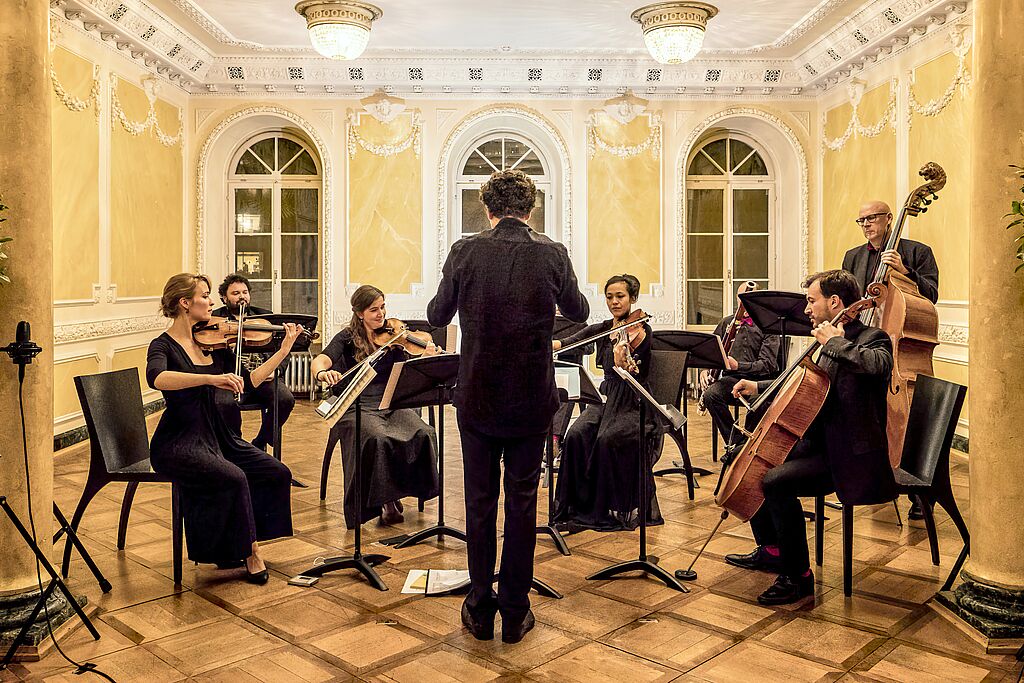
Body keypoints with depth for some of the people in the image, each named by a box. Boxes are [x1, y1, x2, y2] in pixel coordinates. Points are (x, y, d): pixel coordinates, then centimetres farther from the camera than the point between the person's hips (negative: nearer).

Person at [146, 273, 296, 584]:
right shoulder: (164, 345, -8)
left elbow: (249, 381, 9)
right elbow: (157, 378, -32)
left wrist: (284, 349, 4)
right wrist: (210, 378, -43)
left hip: (220, 438, 7)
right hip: (181, 442, -6)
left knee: (277, 474, -6)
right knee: (233, 478, -29)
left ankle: (243, 546, 8)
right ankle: (248, 550, -6)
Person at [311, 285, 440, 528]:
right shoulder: (347, 338, 2)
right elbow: (319, 361, -15)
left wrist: (427, 361, -23)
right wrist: (322, 374, -40)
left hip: (392, 403, 3)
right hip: (358, 406, -3)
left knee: (423, 434, -26)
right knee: (377, 439, -35)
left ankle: (394, 493, -5)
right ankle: (385, 499, -12)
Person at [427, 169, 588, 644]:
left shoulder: (465, 252, -7)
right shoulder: (552, 255, -6)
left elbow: (436, 316, 6)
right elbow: (580, 313, 10)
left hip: (477, 399, 0)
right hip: (532, 400, 0)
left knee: (480, 501, 12)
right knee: (522, 502, 11)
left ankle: (480, 610, 22)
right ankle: (515, 613, 21)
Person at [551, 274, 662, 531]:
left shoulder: (641, 330, -9)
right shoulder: (601, 330, 7)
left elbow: (635, 375, -20)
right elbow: (566, 343, -6)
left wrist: (622, 365, -42)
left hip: (633, 404, -5)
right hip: (606, 398, 5)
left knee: (607, 439, -30)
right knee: (576, 435, -21)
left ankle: (620, 508, -11)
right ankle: (581, 503, -8)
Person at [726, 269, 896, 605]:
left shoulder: (872, 338, -12)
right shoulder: (834, 343, 13)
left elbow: (877, 364, -38)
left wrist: (834, 342, -25)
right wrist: (758, 386, 20)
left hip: (850, 454, -10)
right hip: (819, 442, 10)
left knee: (776, 482, -28)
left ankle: (798, 575, -13)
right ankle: (770, 550, 25)